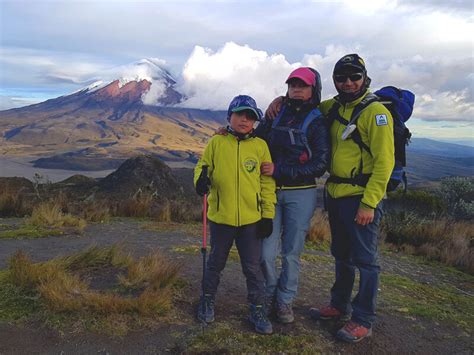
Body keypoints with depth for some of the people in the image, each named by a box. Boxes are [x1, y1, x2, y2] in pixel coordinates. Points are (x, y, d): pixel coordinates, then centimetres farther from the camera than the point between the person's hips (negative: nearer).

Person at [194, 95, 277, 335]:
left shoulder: (260, 145, -1)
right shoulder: (216, 143, -1)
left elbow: (267, 182, 1)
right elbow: (202, 165, 7)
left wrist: (268, 215, -1)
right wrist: (201, 178, -18)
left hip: (251, 220, 0)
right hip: (221, 217, 0)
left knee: (253, 268, 10)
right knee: (216, 263, 18)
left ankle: (257, 310, 27)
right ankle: (207, 301, 40)